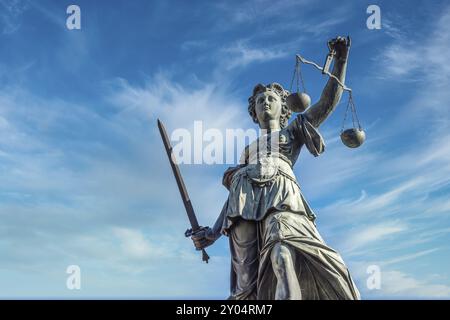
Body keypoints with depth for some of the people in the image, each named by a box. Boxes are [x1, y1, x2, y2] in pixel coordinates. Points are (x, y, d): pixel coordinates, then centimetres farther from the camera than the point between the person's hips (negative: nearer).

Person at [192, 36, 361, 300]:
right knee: (247, 282, -12)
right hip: (245, 197, 4)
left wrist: (341, 59, 11)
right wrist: (214, 232, 18)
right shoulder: (249, 149, 35)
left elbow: (329, 101, 20)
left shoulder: (293, 131, 30)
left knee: (282, 254, -35)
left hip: (280, 192, -3)